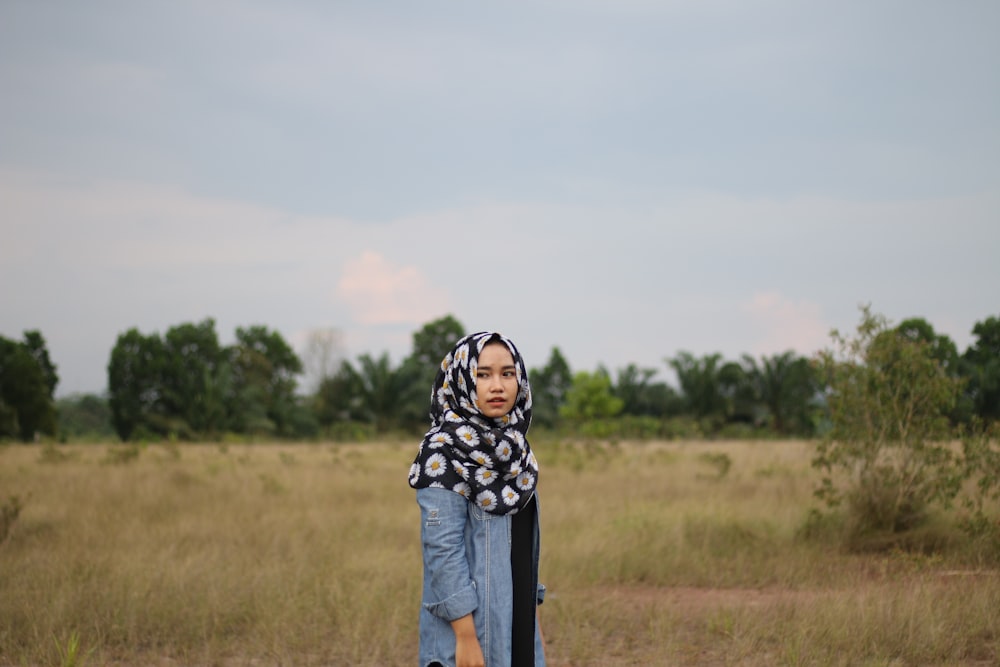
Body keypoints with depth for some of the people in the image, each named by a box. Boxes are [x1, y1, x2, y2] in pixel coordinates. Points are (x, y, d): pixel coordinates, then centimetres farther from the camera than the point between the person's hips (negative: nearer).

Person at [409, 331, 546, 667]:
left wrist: (535, 628, 15)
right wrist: (466, 636, -22)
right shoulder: (445, 452, -11)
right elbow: (443, 547, -17)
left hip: (516, 628, 7)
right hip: (471, 628, -7)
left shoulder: (513, 450, 11)